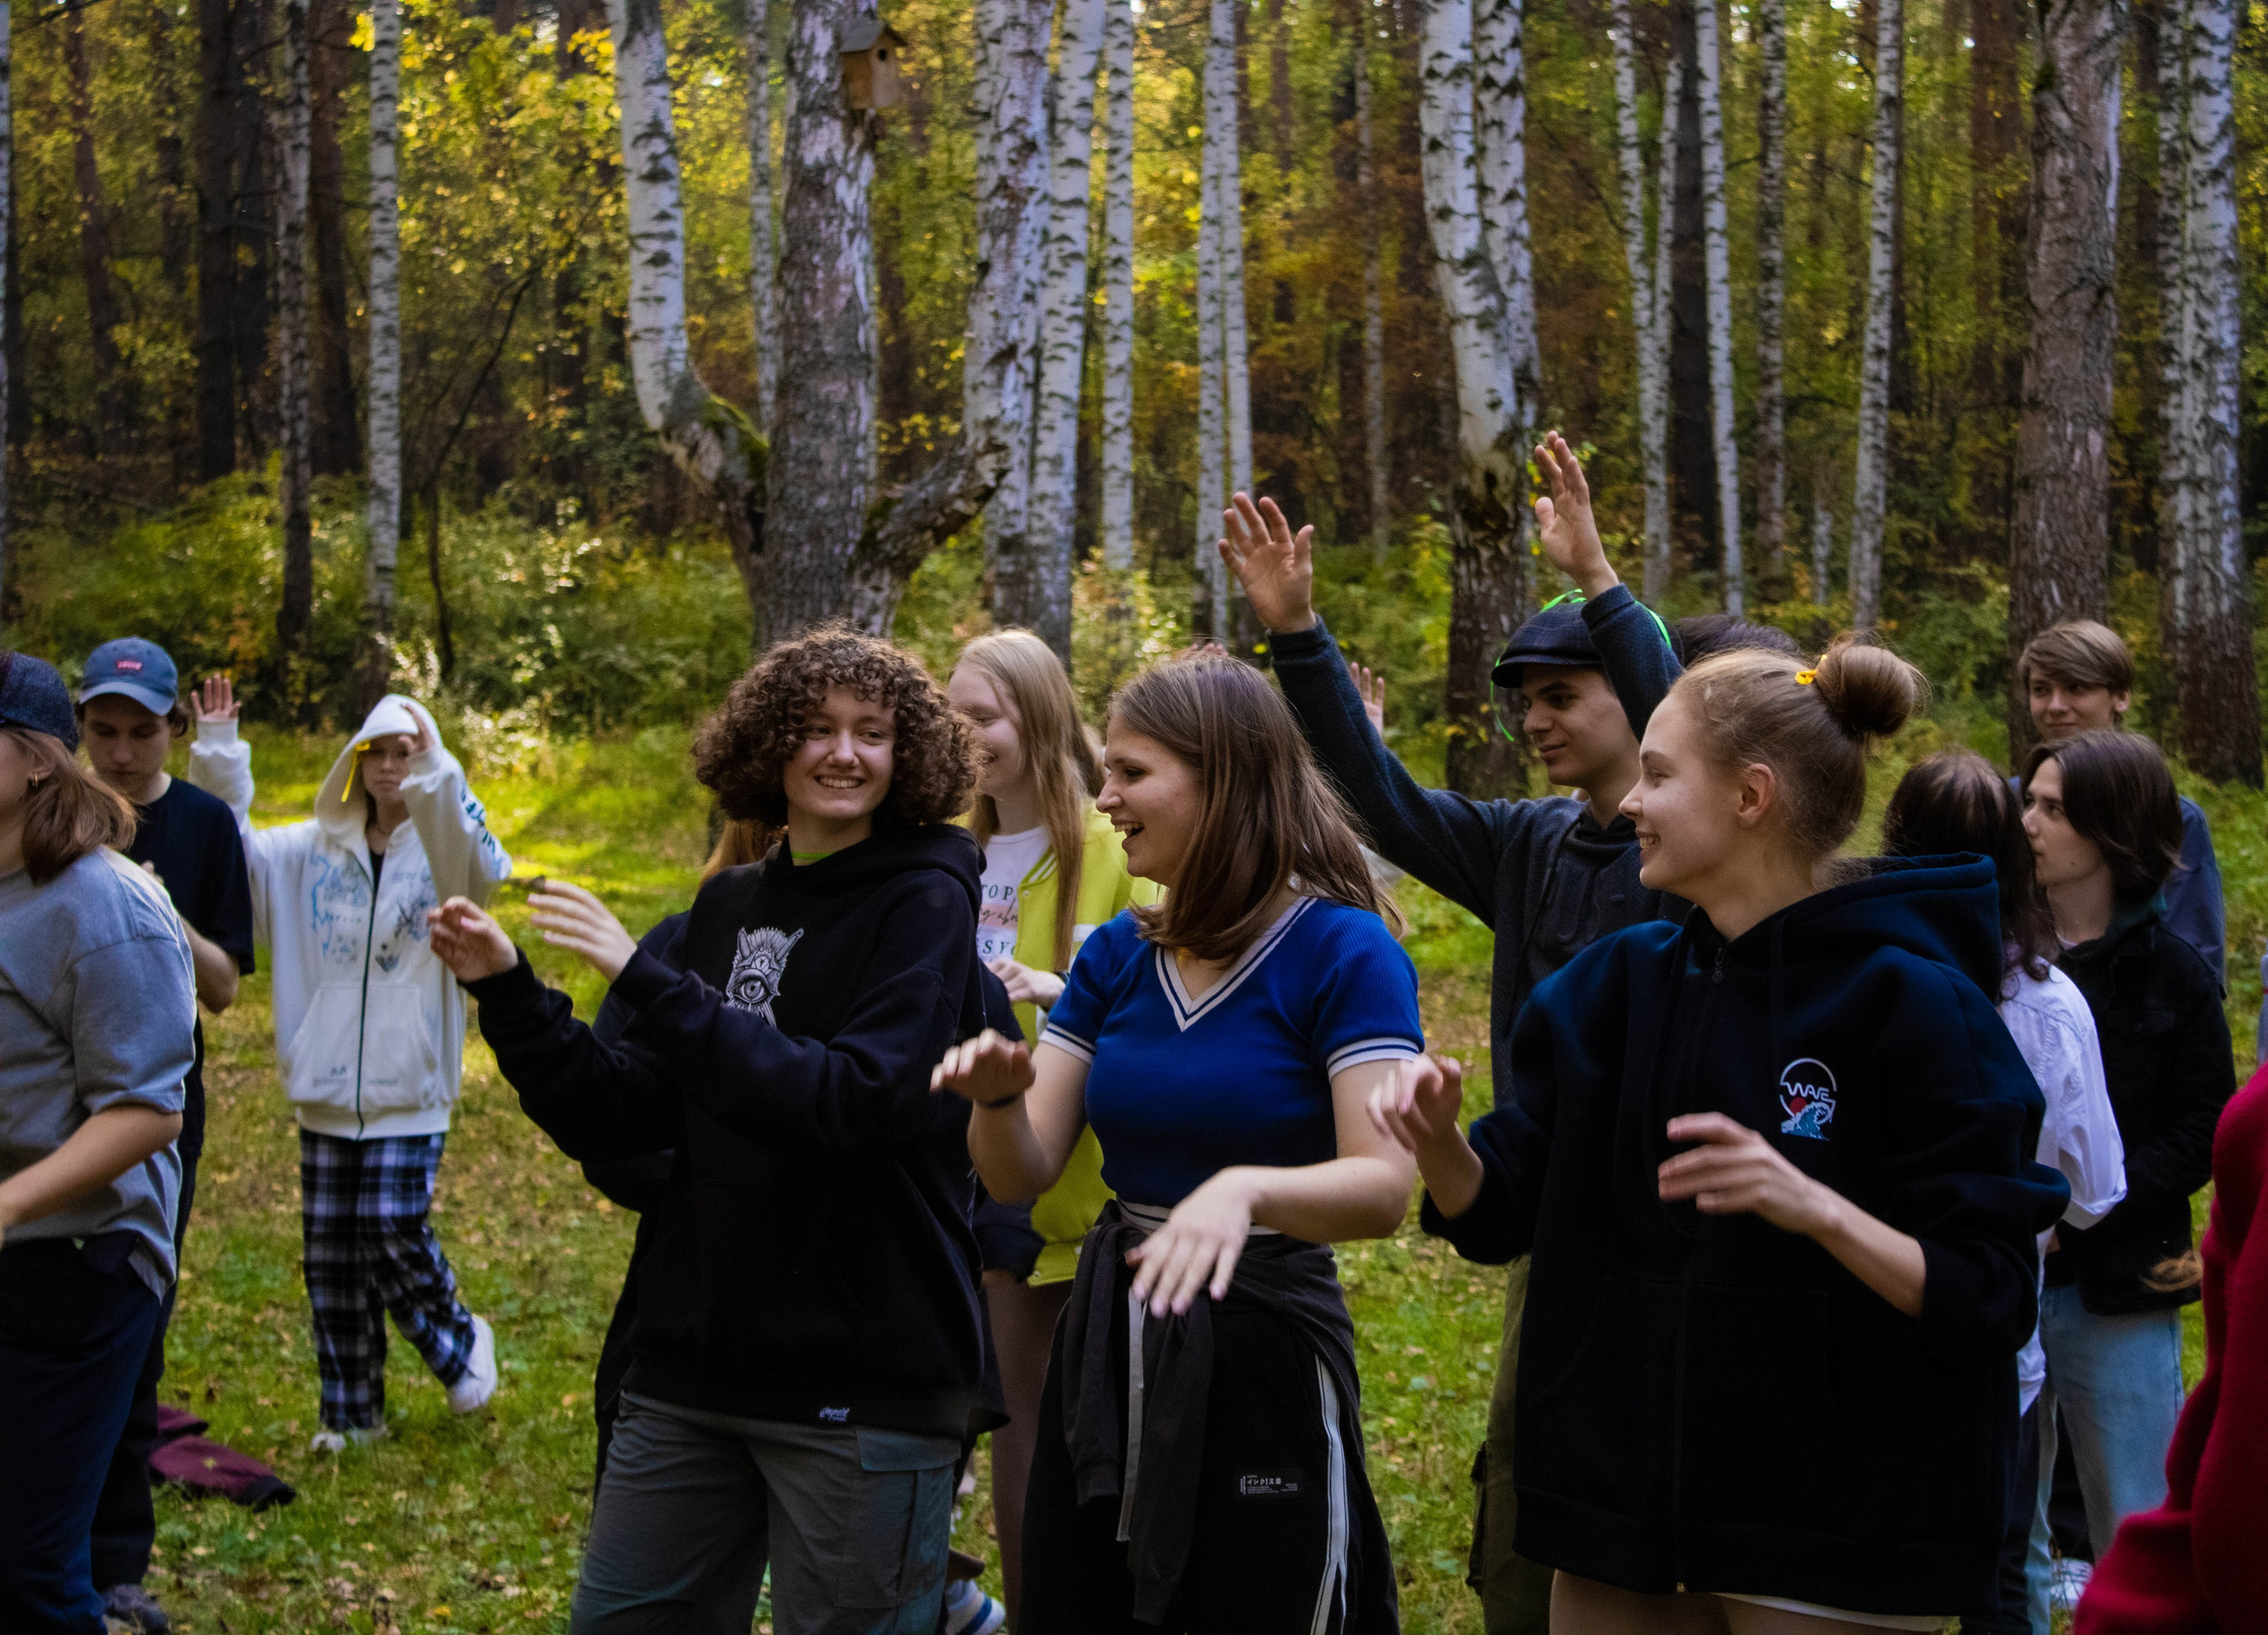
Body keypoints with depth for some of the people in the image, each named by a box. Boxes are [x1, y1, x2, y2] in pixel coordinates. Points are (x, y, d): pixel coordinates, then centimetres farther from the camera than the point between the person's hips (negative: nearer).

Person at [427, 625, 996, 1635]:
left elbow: (857, 1099, -23)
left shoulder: (925, 903, -7)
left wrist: (645, 981, -24)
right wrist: (506, 991, -2)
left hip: (867, 1380, -6)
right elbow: (621, 1115, 10)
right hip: (691, 1363, 6)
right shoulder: (730, 907, 11)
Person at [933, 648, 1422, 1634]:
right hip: (1107, 1357, 6)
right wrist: (996, 1098, -18)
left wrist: (1247, 1188, -40)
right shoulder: (1117, 955, 7)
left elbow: (1383, 1187, -21)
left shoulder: (1342, 951, -11)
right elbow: (1023, 1174, 4)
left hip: (1262, 1357, -6)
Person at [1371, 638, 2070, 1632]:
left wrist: (1815, 1209, -29)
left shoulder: (1912, 1001, -12)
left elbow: (1988, 1302, -15)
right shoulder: (1619, 981, 5)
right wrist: (1439, 1139, -12)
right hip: (1622, 1513, 5)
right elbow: (1496, 1216, 8)